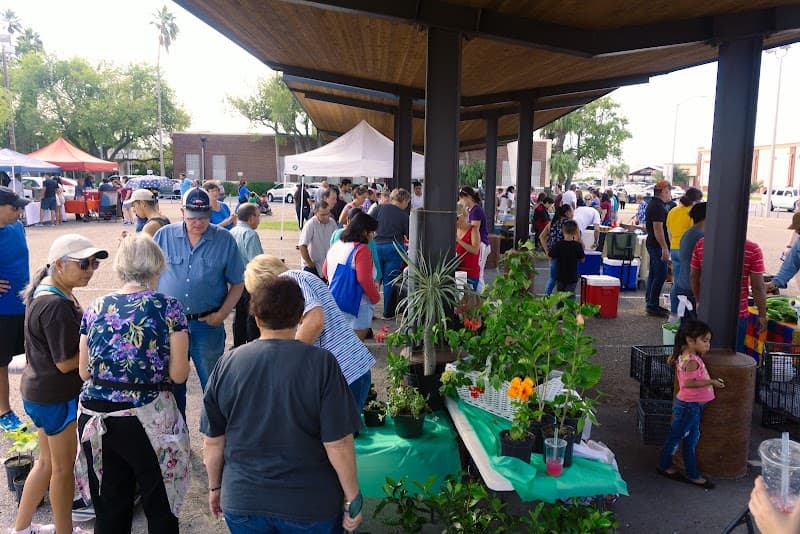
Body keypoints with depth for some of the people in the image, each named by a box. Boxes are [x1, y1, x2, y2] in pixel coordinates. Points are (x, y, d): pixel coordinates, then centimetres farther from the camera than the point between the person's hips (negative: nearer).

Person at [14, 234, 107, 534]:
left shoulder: (45, 291, 4)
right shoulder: (56, 306, -27)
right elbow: (66, 362, -25)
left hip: (38, 391, 10)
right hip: (56, 396, -10)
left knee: (47, 462, 24)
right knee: (63, 467, 10)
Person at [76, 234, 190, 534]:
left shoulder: (95, 309, 4)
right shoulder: (168, 308, -8)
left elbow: (84, 372, 9)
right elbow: (178, 374, -10)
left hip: (95, 417, 4)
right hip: (148, 419, -4)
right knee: (160, 509, 14)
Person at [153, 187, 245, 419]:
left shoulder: (225, 240, -3)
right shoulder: (164, 235, 0)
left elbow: (237, 283, 1)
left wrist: (222, 313, -9)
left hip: (207, 324, -1)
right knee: (172, 384, 16)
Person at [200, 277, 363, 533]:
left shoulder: (227, 363, -9)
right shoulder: (321, 364, -18)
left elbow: (213, 441, -1)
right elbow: (338, 444, -18)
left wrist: (215, 486, 15)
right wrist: (353, 500, -5)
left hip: (241, 502, 3)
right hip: (310, 504, -2)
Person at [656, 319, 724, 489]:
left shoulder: (683, 355, 3)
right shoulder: (693, 361, -24)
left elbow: (670, 360, 21)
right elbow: (689, 383, -28)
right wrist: (711, 381, -22)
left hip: (693, 406, 9)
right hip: (689, 406, -9)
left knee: (691, 439, 15)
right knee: (676, 436, 8)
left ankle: (692, 474, 25)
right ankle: (664, 465, 25)